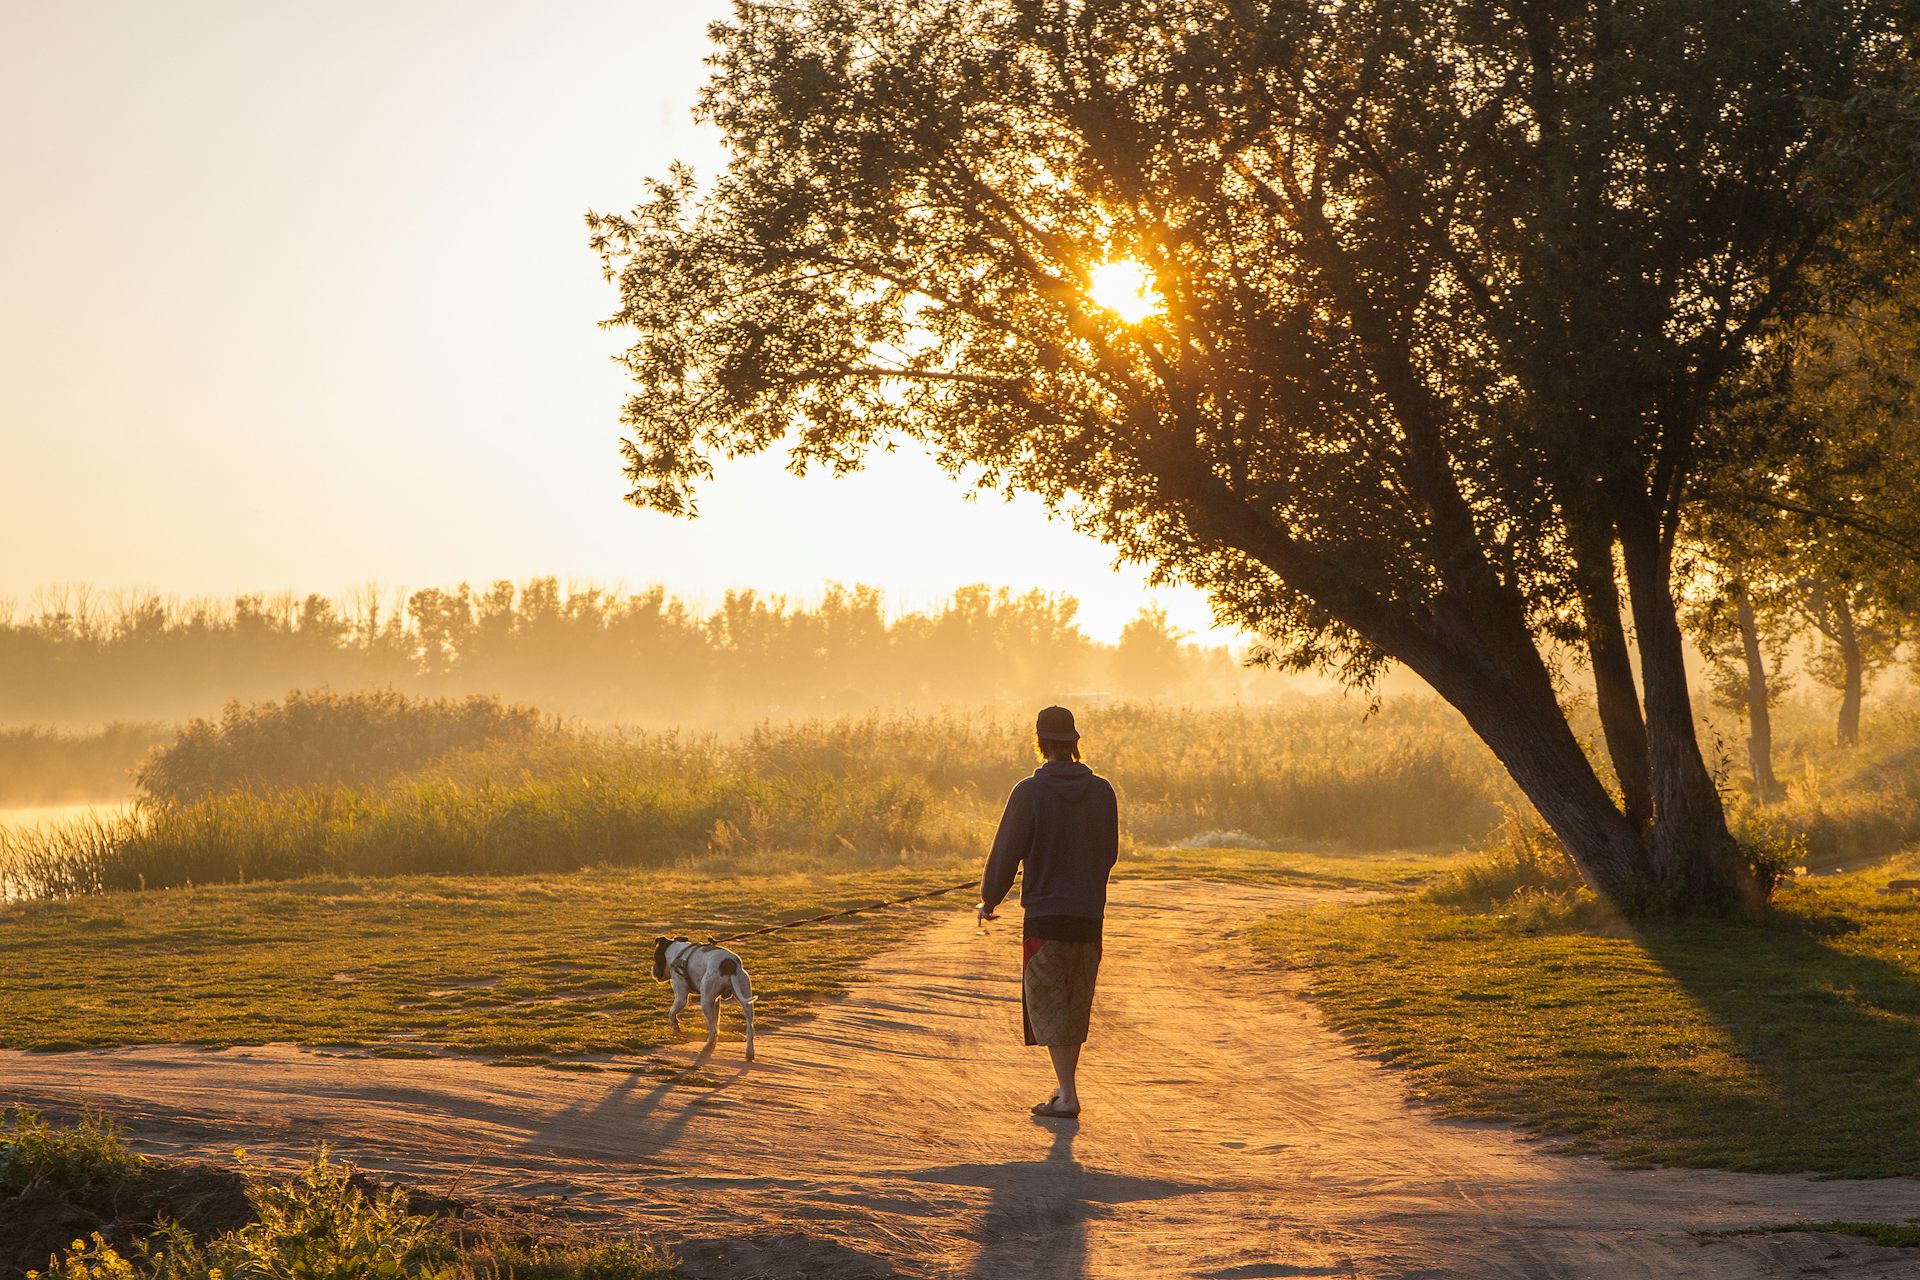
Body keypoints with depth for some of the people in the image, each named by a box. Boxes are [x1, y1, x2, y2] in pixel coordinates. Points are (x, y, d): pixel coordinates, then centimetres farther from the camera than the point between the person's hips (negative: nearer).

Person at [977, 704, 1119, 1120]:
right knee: (1077, 1003, 15)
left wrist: (988, 901, 8)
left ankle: (1067, 1096, -7)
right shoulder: (1101, 791, 2)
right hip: (1089, 914, 5)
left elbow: (1006, 852, -7)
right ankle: (1065, 1089, 23)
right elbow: (1110, 852, 11)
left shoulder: (1030, 792, -11)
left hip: (1045, 915, -4)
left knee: (1047, 1003, 1)